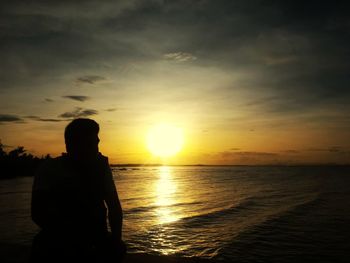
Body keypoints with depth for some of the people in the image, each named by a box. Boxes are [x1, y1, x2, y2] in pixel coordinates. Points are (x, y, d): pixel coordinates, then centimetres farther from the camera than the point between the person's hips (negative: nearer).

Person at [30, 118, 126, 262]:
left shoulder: (100, 165, -1)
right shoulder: (50, 170, -9)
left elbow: (114, 206, 2)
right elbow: (38, 212, -20)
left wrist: (116, 238, -13)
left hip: (96, 238, 2)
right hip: (59, 239, -1)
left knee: (117, 249, -25)